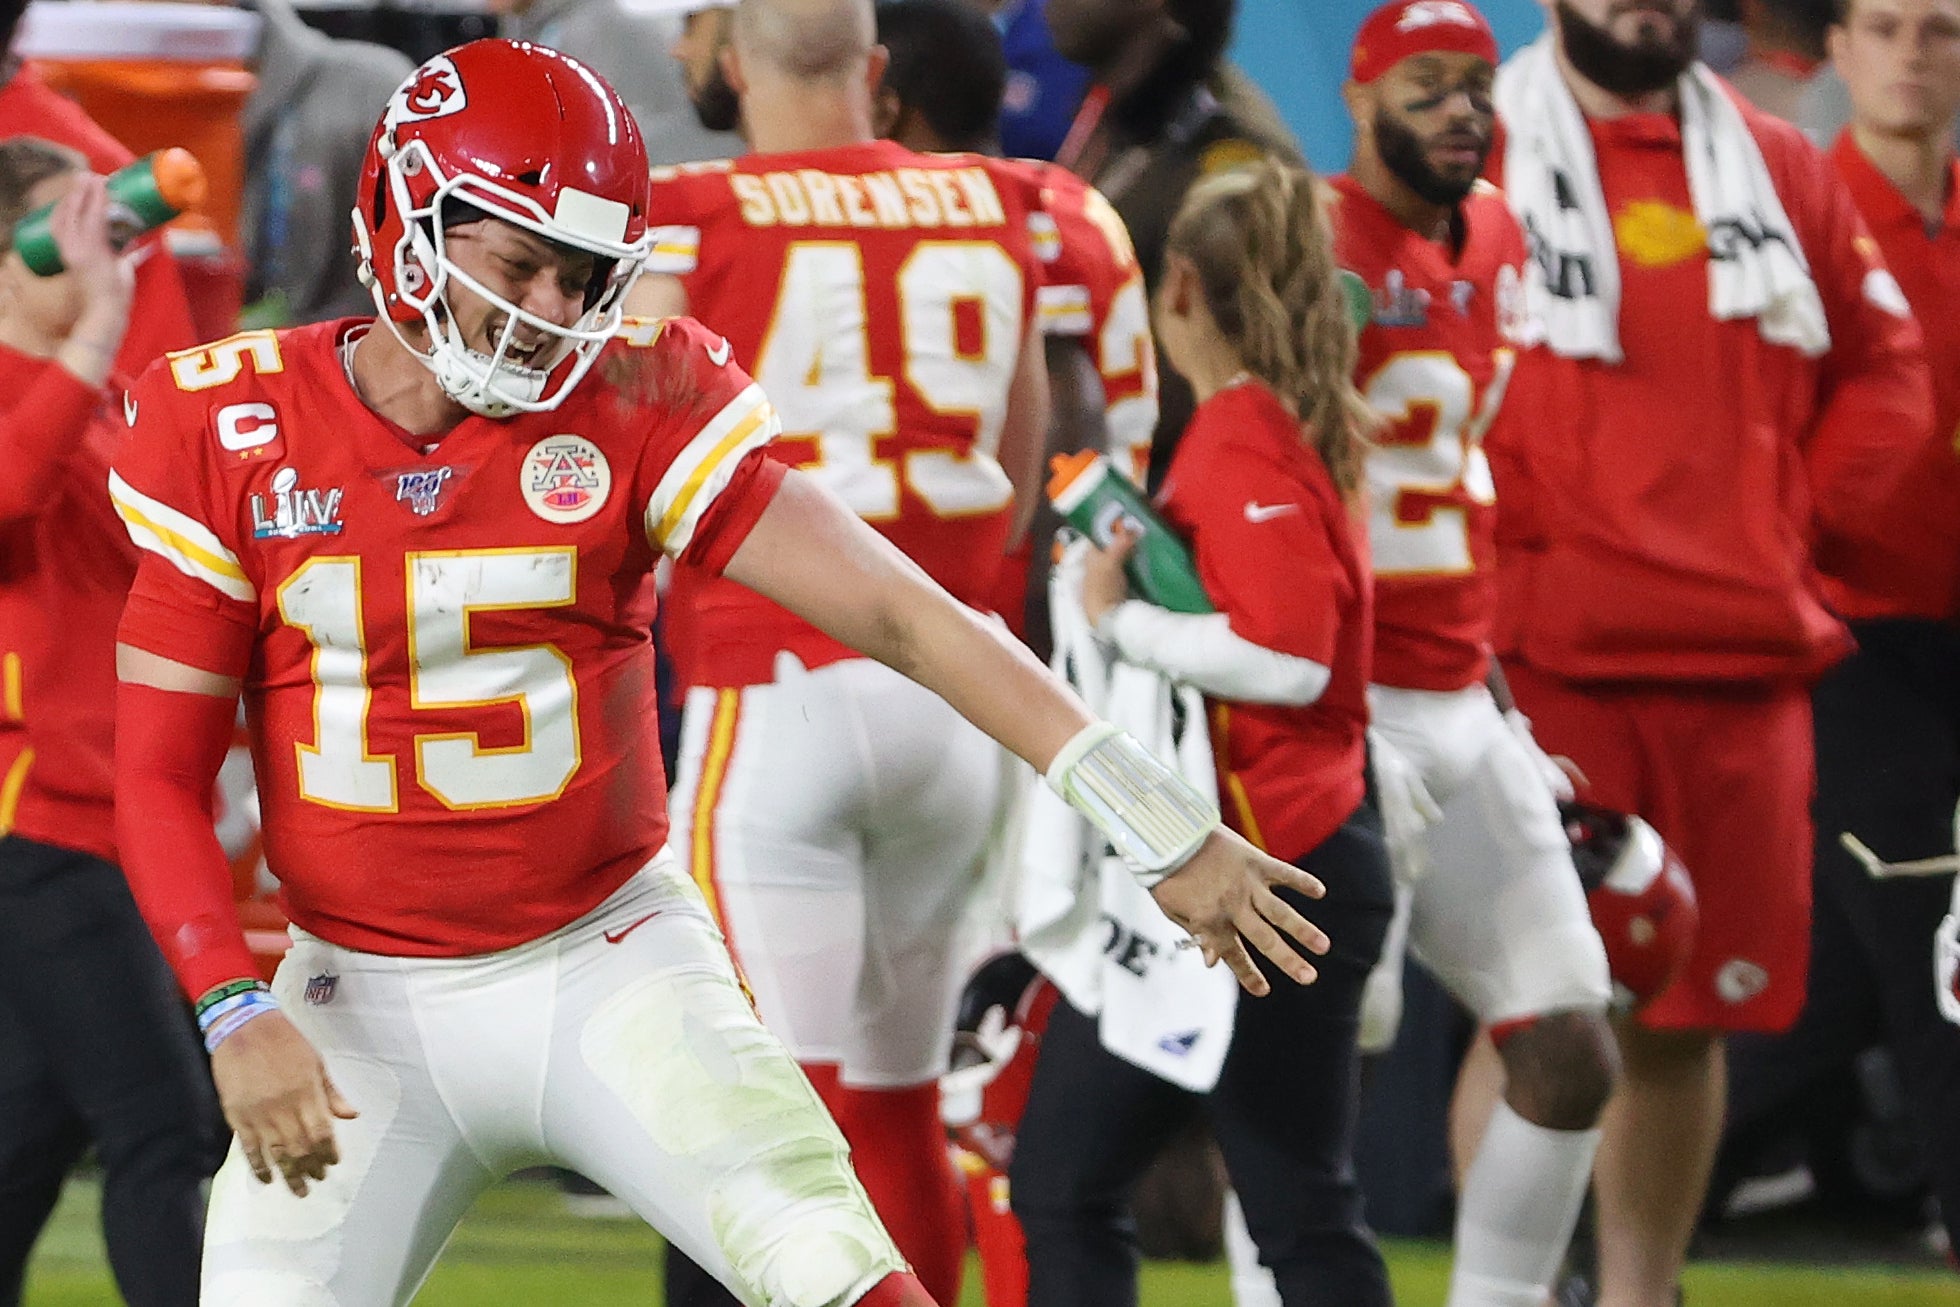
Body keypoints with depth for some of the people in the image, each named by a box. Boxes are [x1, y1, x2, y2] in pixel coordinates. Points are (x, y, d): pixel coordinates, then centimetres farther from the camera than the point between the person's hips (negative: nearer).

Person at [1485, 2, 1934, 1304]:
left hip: (1744, 660, 5)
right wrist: (1490, 558, -8)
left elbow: (1884, 366, 18)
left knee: (1691, 1017, 9)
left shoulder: (1781, 170, 13)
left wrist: (1806, 527, 6)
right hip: (1546, 660, -5)